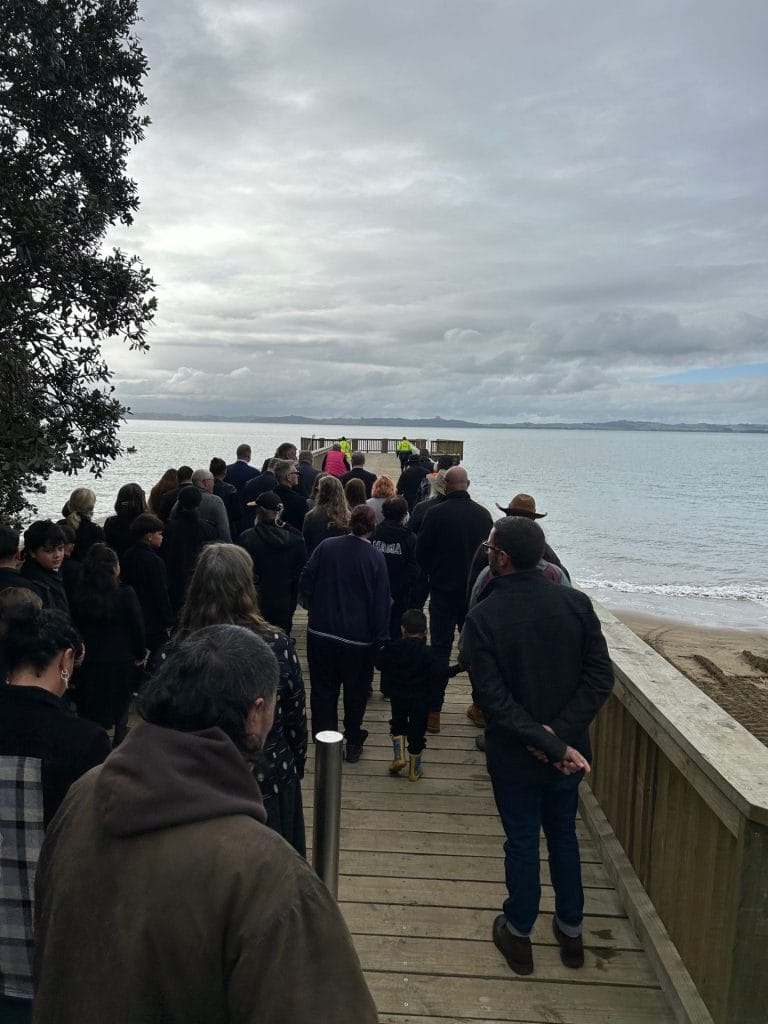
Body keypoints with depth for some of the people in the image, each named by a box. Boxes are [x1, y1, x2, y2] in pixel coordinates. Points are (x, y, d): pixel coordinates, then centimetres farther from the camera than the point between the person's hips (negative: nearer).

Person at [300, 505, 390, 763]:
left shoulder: (326, 547, -5)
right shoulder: (376, 558, -9)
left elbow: (305, 583, -2)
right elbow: (381, 603, -8)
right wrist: (380, 637, 1)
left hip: (320, 632, 1)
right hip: (359, 638, -1)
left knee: (323, 689, 13)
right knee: (355, 691, 16)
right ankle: (353, 742, 27)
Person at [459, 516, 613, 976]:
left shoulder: (483, 617, -18)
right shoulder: (576, 603, -9)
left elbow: (492, 696, -21)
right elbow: (601, 676, -12)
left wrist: (551, 744, -20)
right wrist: (561, 733, -15)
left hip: (513, 755, -3)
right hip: (569, 748, 3)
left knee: (522, 843, 15)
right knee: (564, 836, 22)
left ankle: (518, 934, 33)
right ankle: (571, 930, 38)